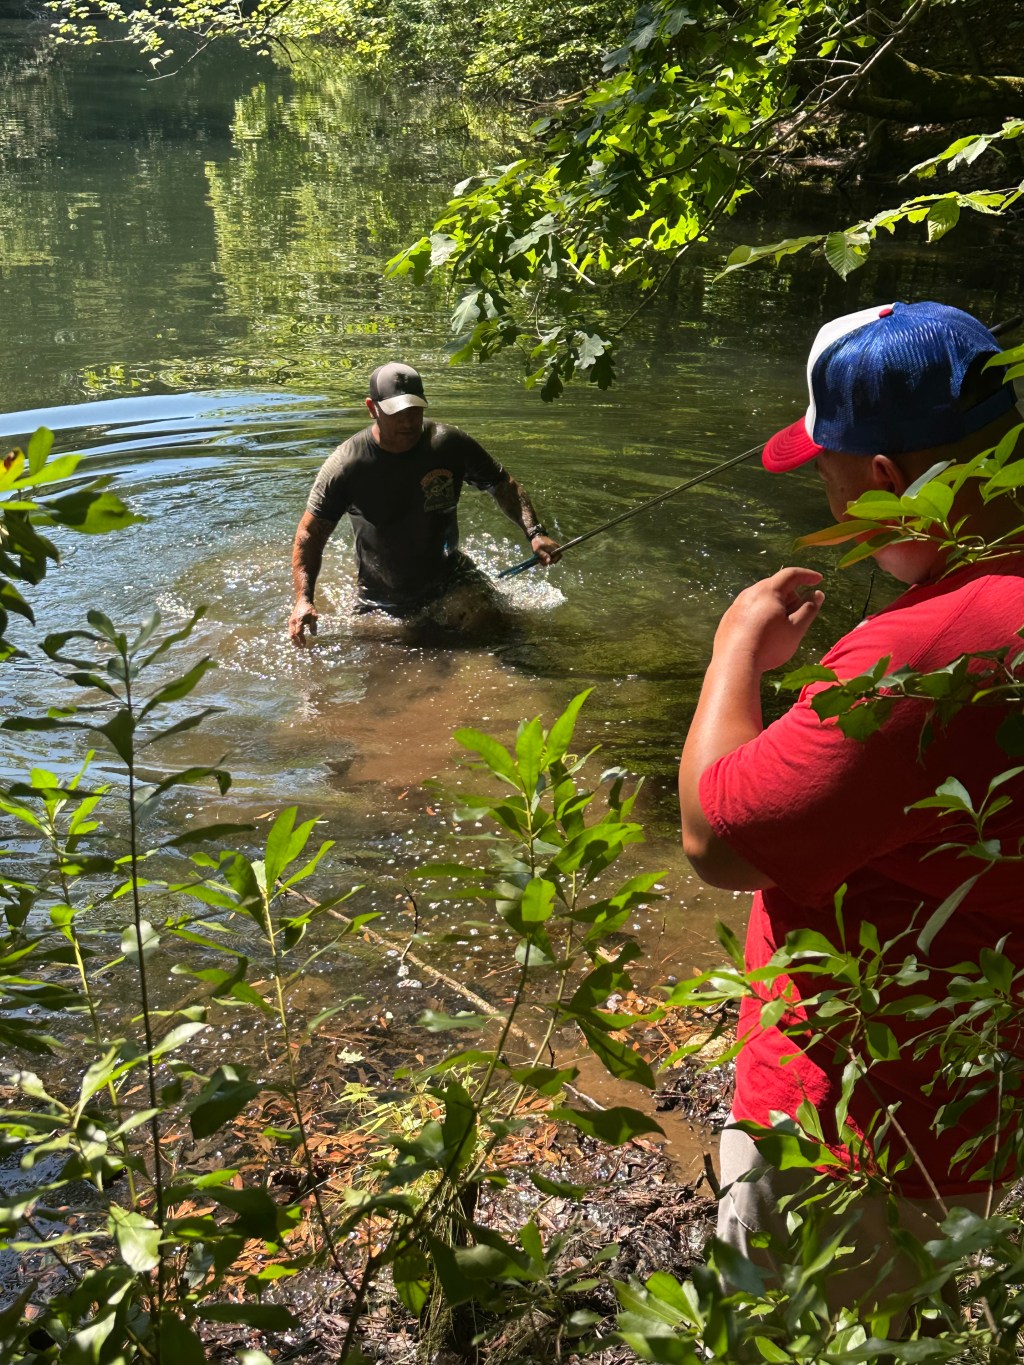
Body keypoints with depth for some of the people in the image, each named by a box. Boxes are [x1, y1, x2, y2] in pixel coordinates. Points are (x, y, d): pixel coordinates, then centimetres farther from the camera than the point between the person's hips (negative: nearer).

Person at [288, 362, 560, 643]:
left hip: (448, 575, 1)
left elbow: (503, 486, -1)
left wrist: (534, 533, -16)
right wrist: (303, 599, -25)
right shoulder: (346, 465, -19)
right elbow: (311, 532, -13)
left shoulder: (450, 444, -14)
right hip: (382, 601, -1)